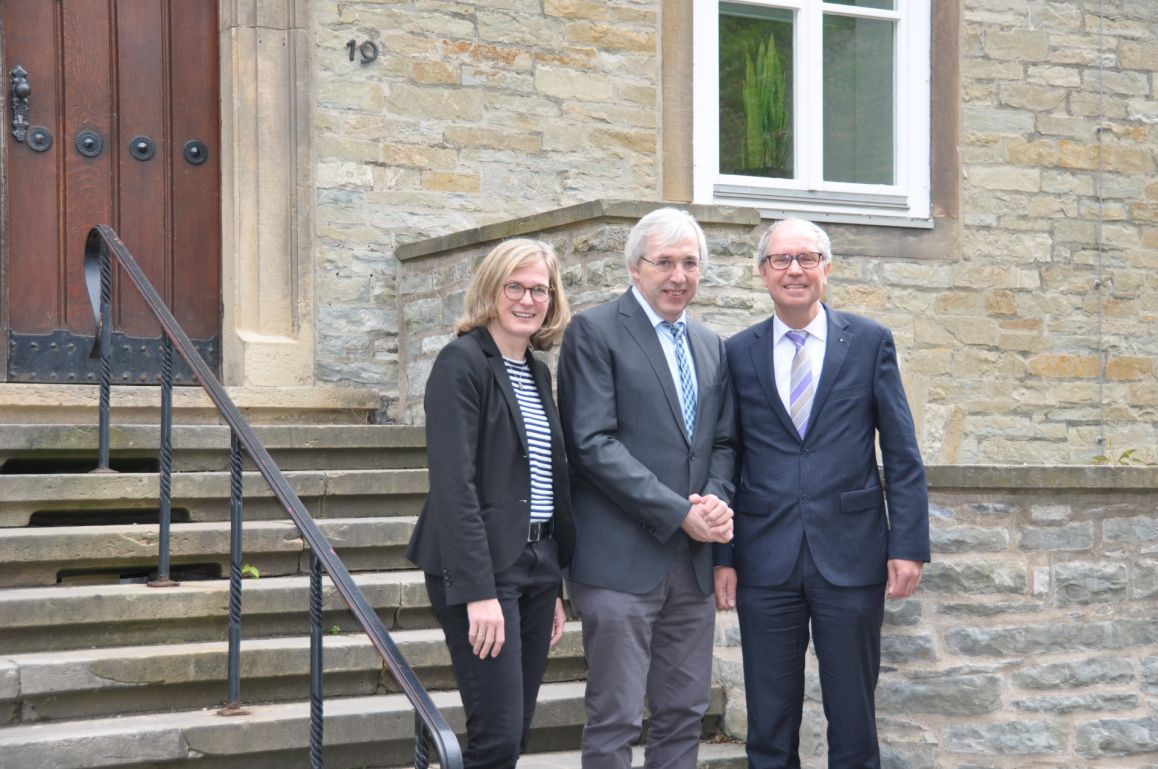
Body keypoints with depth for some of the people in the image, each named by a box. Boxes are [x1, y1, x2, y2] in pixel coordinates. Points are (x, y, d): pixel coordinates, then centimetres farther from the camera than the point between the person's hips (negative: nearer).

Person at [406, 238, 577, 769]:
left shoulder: (537, 373, 15)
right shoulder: (463, 362, -9)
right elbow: (454, 483, -16)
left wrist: (553, 588, 16)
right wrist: (478, 590, -21)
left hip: (537, 563, 8)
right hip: (482, 566, -8)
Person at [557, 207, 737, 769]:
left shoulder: (711, 345, 16)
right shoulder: (595, 332, -5)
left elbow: (724, 442, 17)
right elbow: (593, 444, -13)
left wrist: (718, 500, -5)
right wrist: (678, 513, -16)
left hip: (692, 563, 6)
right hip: (623, 559, -6)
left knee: (683, 715, 10)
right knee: (615, 721, -3)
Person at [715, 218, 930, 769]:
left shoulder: (870, 342, 3)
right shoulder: (739, 352, 6)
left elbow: (902, 455, 1)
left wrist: (908, 544, -6)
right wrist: (722, 555, 2)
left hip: (851, 556, -1)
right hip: (765, 560, 1)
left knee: (852, 714, 7)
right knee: (769, 725, 8)